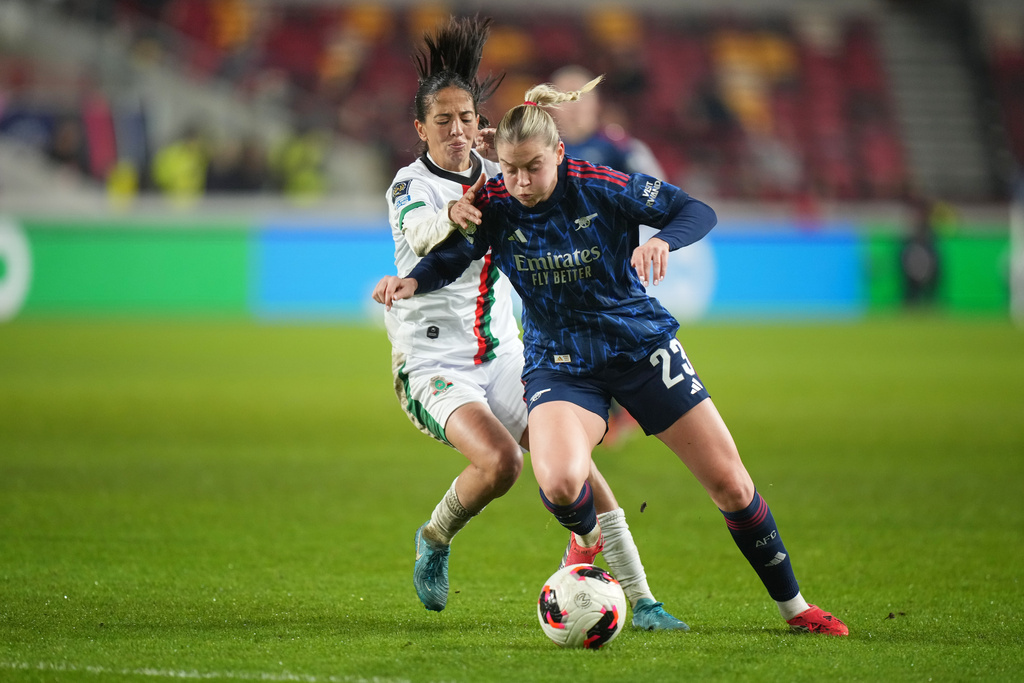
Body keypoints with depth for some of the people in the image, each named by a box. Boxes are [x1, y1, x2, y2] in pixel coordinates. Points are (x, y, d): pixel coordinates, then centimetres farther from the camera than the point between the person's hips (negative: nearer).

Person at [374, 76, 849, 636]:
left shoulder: (601, 188, -18)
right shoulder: (494, 204, -13)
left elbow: (697, 211, -14)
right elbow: (450, 257, -1)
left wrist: (661, 241, -35)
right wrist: (412, 282, -23)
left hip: (642, 344, 0)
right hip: (560, 364, 0)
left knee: (729, 482, 0)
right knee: (558, 482, -30)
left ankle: (793, 606, 20)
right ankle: (587, 536, 9)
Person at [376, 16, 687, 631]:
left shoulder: (494, 174, 7)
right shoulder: (412, 184, -10)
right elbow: (421, 230, -32)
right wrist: (459, 214, -56)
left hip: (503, 358, 5)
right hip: (434, 366, -5)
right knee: (500, 460, -28)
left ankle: (642, 600, -9)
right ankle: (435, 538, 2)